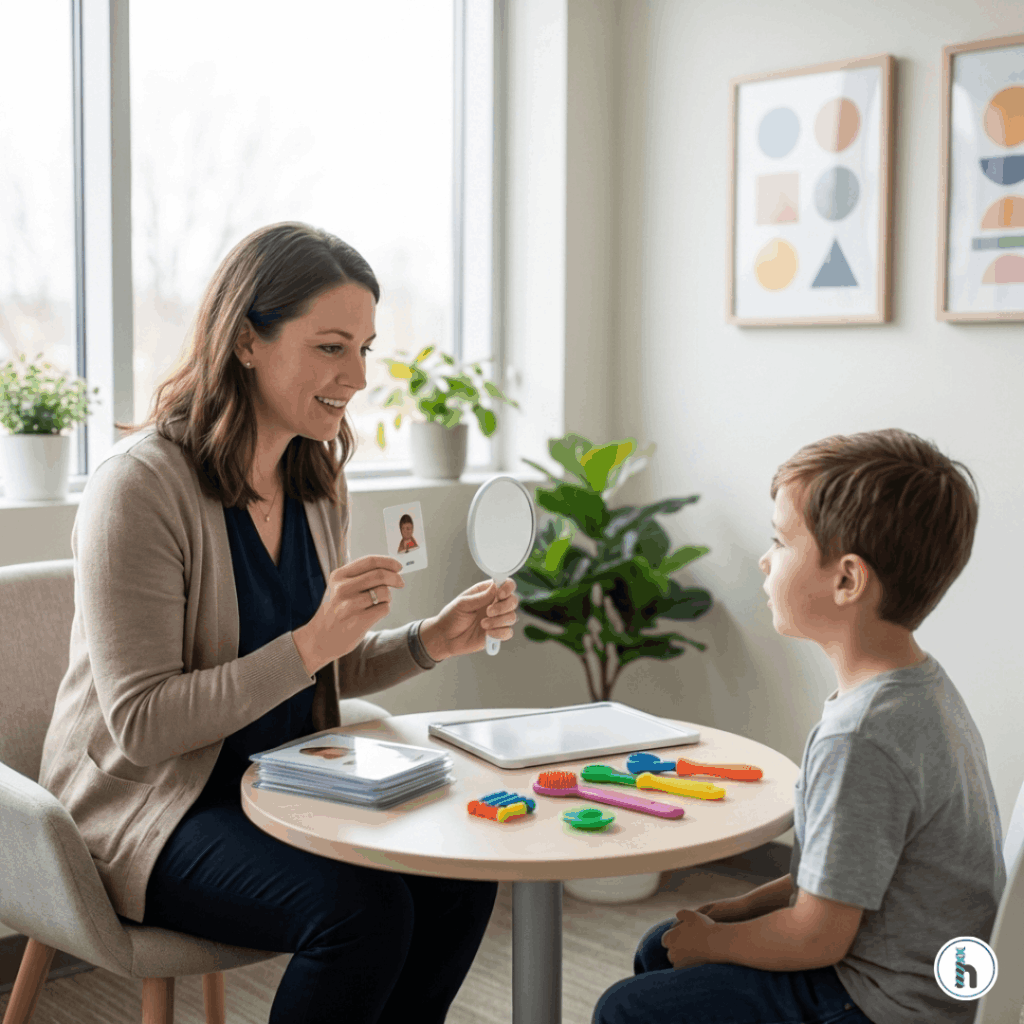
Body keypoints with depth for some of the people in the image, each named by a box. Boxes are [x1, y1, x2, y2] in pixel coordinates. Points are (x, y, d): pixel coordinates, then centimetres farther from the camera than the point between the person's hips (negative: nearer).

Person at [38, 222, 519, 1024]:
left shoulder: (317, 482, 4)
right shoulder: (139, 488, -20)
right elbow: (140, 726, -21)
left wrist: (432, 642, -6)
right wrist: (310, 643, -30)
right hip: (148, 810, -7)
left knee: (459, 877, -15)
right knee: (363, 908, -27)